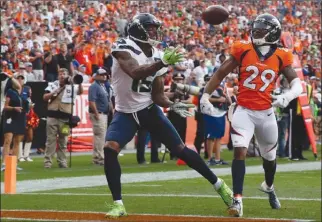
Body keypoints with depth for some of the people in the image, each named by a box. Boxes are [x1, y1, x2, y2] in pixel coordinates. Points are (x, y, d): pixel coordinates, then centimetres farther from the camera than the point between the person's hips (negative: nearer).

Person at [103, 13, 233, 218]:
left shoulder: (158, 56, -4)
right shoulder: (123, 48, -18)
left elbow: (157, 95, -1)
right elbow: (135, 72, -39)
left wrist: (172, 105, -21)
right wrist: (162, 63, -49)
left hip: (149, 110, 3)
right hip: (126, 113, -3)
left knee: (180, 149, 0)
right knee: (110, 149, -24)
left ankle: (219, 185, 13)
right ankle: (118, 204, -15)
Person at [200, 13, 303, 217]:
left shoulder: (281, 57, -2)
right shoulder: (243, 50, -3)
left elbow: (297, 83, -6)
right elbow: (221, 73, 3)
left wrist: (288, 96, -27)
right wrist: (205, 97, -3)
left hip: (266, 114, 2)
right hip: (244, 111, -2)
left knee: (270, 156, 20)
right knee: (240, 151, -20)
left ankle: (269, 187, 50)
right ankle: (237, 199, -20)